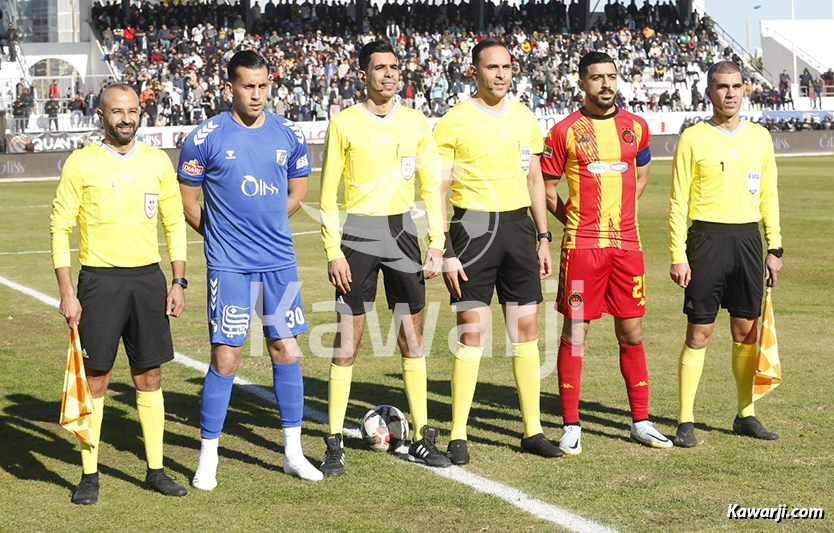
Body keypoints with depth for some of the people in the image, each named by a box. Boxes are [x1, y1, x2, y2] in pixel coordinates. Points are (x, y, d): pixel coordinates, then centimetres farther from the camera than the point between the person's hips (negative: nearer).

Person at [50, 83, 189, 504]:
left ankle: (155, 470, 17)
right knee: (95, 378, 0)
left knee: (149, 376, 7)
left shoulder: (158, 162, 7)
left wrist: (178, 282, 6)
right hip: (100, 280, -3)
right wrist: (67, 293, -8)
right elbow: (60, 228, -2)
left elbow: (175, 223, 13)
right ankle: (89, 476, 9)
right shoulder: (81, 164, -3)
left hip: (148, 278, 3)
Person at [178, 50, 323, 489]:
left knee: (286, 350, 6)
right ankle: (208, 457, 8)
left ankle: (293, 452, 17)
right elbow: (186, 202, 3)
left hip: (280, 261, 4)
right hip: (229, 266, -4)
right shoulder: (206, 138, -5)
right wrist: (223, 235, 7)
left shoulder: (289, 135, 5)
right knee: (225, 357, -5)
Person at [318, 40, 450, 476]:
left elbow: (431, 184, 11)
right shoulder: (344, 124, -3)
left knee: (412, 339, 7)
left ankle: (421, 438, 15)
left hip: (402, 232, 4)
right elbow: (328, 193, -2)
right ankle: (334, 445, 3)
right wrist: (333, 252, -8)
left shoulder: (415, 122, 7)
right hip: (358, 235, -3)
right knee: (348, 341, -3)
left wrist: (437, 241, 3)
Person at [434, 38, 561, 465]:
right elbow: (438, 190, -6)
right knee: (472, 330, -5)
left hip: (518, 225, 5)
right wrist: (446, 253, -11)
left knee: (525, 326, 6)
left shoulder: (524, 118, 11)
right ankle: (458, 435, 3)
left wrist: (543, 239, 14)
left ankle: (532, 430, 13)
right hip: (474, 227, -5)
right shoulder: (454, 122, -5)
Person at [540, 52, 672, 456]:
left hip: (627, 241, 3)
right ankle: (571, 427, 5)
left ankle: (640, 422, 17)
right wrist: (575, 220, 5)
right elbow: (546, 188, 5)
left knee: (632, 335, 8)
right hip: (582, 243, -3)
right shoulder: (565, 131, -2)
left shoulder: (636, 127, 9)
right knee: (574, 335, -2)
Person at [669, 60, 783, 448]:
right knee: (699, 332, -3)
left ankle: (746, 415, 18)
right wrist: (678, 255, -9)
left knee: (746, 331, 8)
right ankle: (685, 421, 3)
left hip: (748, 238, 4)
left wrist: (775, 248, 9)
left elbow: (769, 196, 15)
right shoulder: (693, 139, -2)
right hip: (707, 238, -4)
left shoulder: (759, 137, 10)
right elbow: (678, 202, -3)